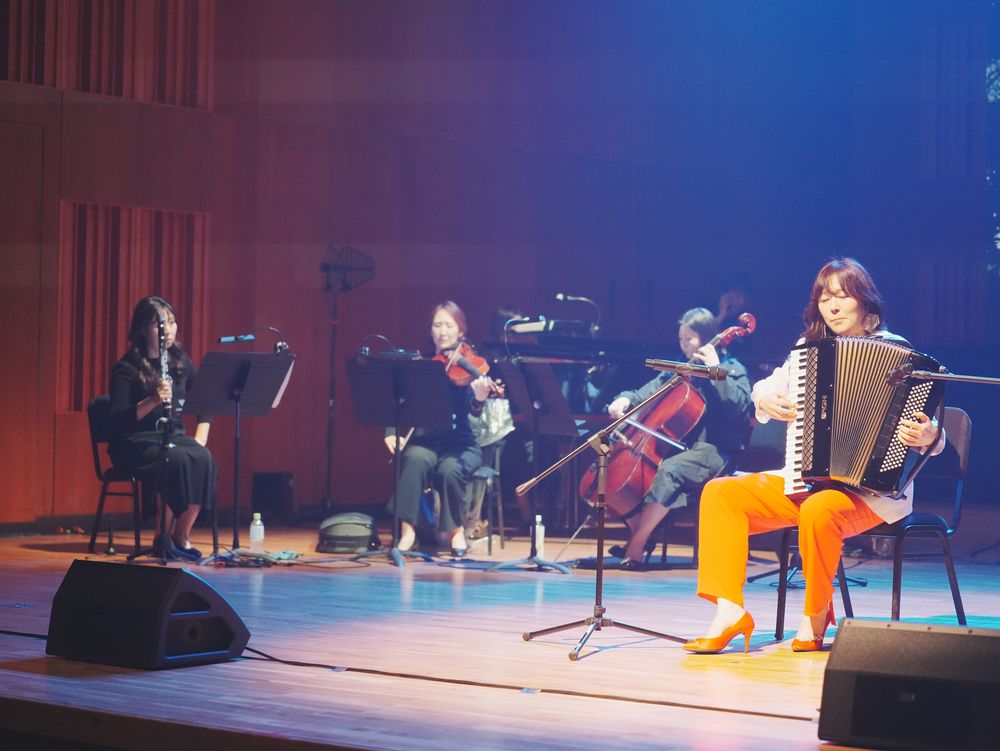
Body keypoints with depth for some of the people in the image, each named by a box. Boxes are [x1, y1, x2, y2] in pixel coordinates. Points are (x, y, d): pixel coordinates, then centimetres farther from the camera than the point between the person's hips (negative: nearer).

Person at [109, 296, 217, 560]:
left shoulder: (180, 361, 9)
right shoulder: (126, 369, -8)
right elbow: (118, 421, -16)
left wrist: (200, 438, -3)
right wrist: (153, 401, -30)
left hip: (174, 437, 5)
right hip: (136, 444, -5)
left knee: (203, 459, -29)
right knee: (179, 460, -35)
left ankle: (181, 535, -15)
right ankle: (163, 538, -17)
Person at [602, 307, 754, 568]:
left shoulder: (731, 370, 3)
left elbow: (740, 405, -15)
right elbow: (650, 391, 16)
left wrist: (715, 370, -17)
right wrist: (626, 400, -6)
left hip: (709, 449, -7)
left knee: (668, 471, -35)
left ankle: (636, 547, -32)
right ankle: (639, 534, -7)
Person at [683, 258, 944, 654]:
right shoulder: (810, 348, 12)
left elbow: (926, 420, -9)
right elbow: (769, 387, 22)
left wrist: (927, 436, -33)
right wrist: (766, 399, -2)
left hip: (873, 490, -7)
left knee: (819, 510, -38)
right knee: (719, 492, -9)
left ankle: (817, 616, -13)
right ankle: (729, 610, -17)